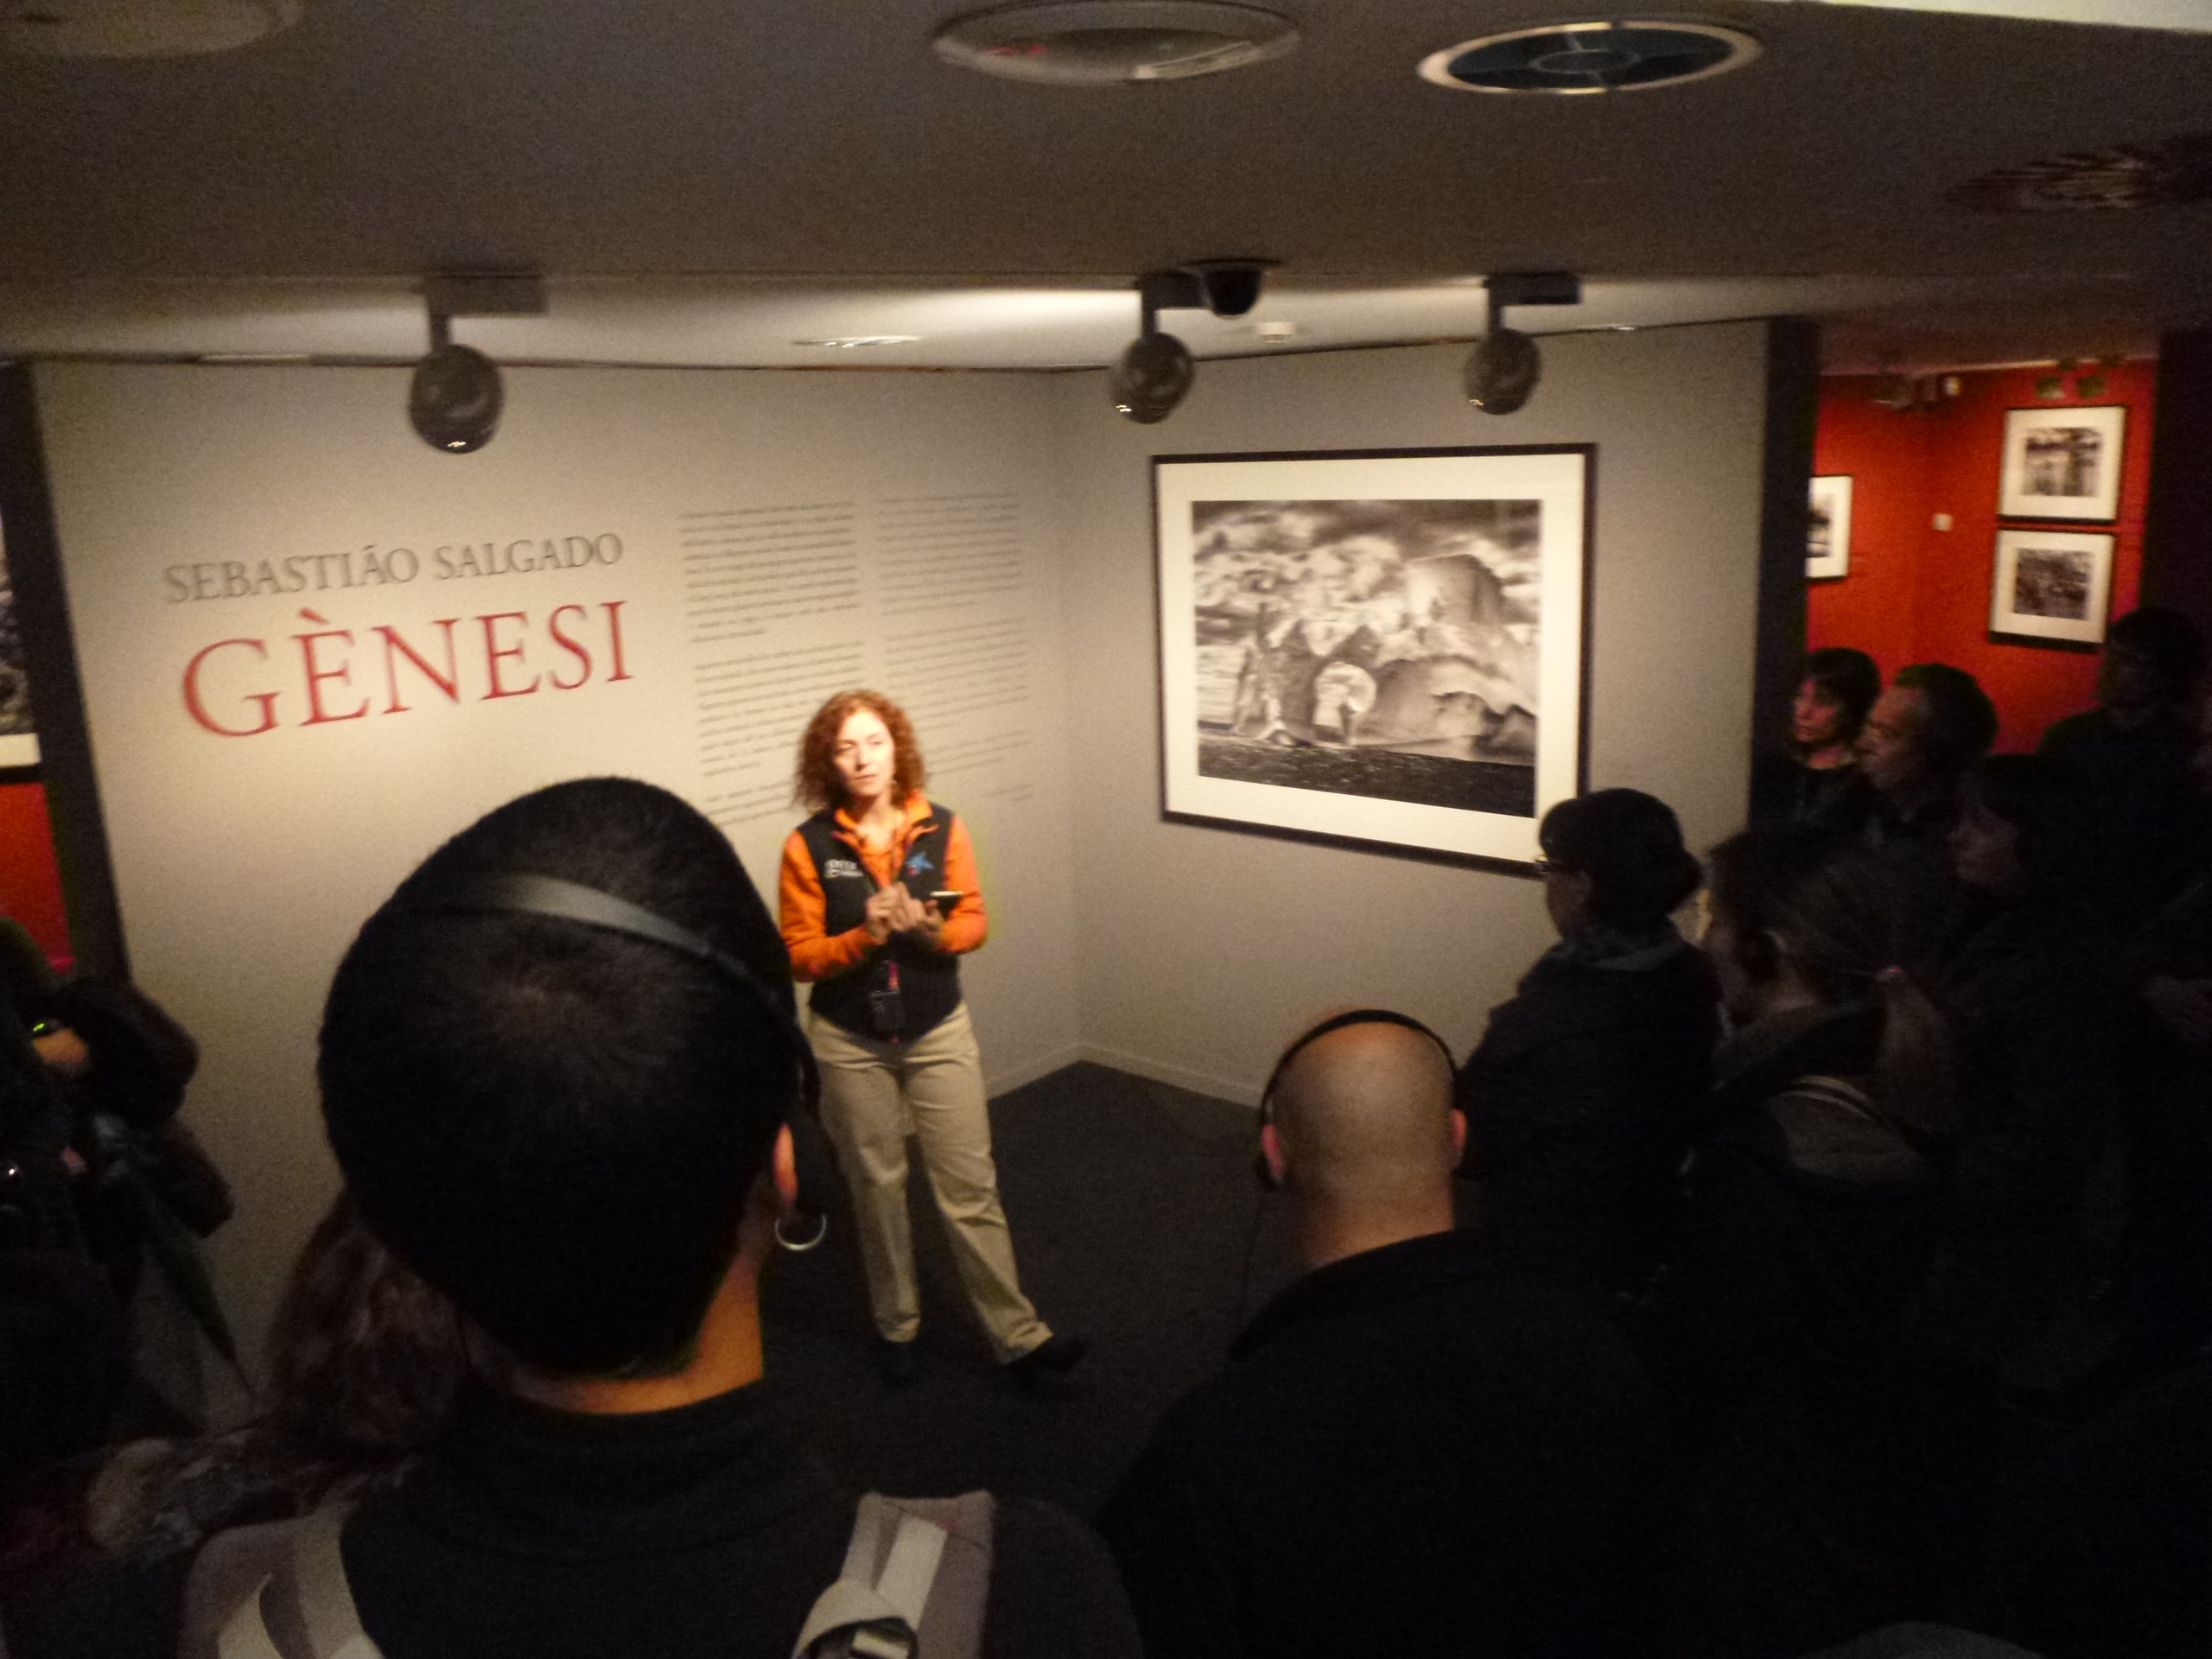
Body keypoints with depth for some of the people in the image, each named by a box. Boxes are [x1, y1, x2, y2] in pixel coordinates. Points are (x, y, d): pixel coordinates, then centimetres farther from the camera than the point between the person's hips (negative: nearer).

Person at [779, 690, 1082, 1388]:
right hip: (851, 1043, 0)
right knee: (877, 1186, 14)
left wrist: (932, 930, -23)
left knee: (971, 1187, 1)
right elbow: (801, 957, -7)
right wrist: (867, 936, -25)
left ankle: (1020, 1338, 9)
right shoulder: (808, 846, -9)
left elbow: (975, 922, -1)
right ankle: (896, 1326, 33)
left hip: (939, 1033, 0)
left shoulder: (942, 827, -5)